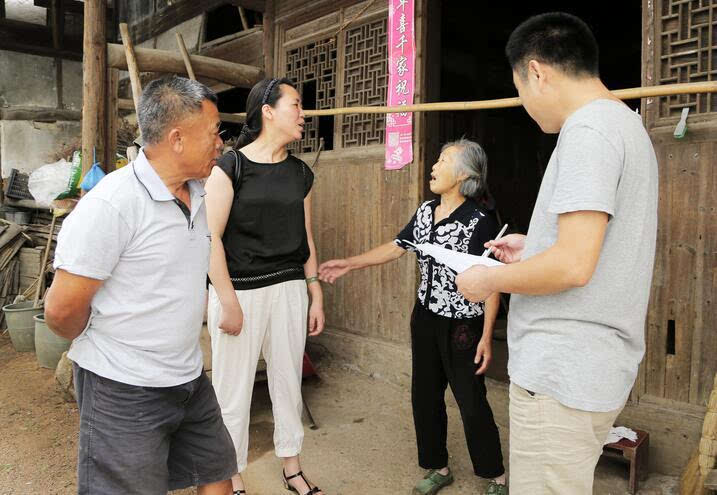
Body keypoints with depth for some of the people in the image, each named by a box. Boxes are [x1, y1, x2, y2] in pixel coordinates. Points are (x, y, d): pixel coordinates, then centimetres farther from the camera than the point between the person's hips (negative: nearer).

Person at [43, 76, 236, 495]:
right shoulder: (111, 204, -22)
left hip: (191, 378, 8)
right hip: (125, 390, -7)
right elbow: (62, 309, -18)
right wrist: (107, 350, 0)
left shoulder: (196, 193, 4)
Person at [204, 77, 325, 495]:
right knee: (234, 389, 6)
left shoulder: (301, 172, 9)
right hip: (240, 290, -5)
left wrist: (316, 295, 11)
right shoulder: (230, 166, -7)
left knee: (289, 382, 15)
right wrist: (228, 301, -14)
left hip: (289, 289, 5)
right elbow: (212, 237, -10)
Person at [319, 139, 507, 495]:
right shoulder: (425, 213, 4)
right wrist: (348, 264, 10)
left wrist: (487, 336, -17)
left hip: (462, 325, -7)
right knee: (425, 396, 14)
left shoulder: (479, 220, -17)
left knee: (472, 403, 3)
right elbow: (396, 247, 12)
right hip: (425, 319, 7)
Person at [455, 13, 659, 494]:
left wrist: (490, 279, -10)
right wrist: (535, 248, 19)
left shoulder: (587, 129, -17)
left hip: (562, 375, -10)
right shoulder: (629, 125, 16)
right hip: (600, 368, 10)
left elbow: (573, 267, -25)